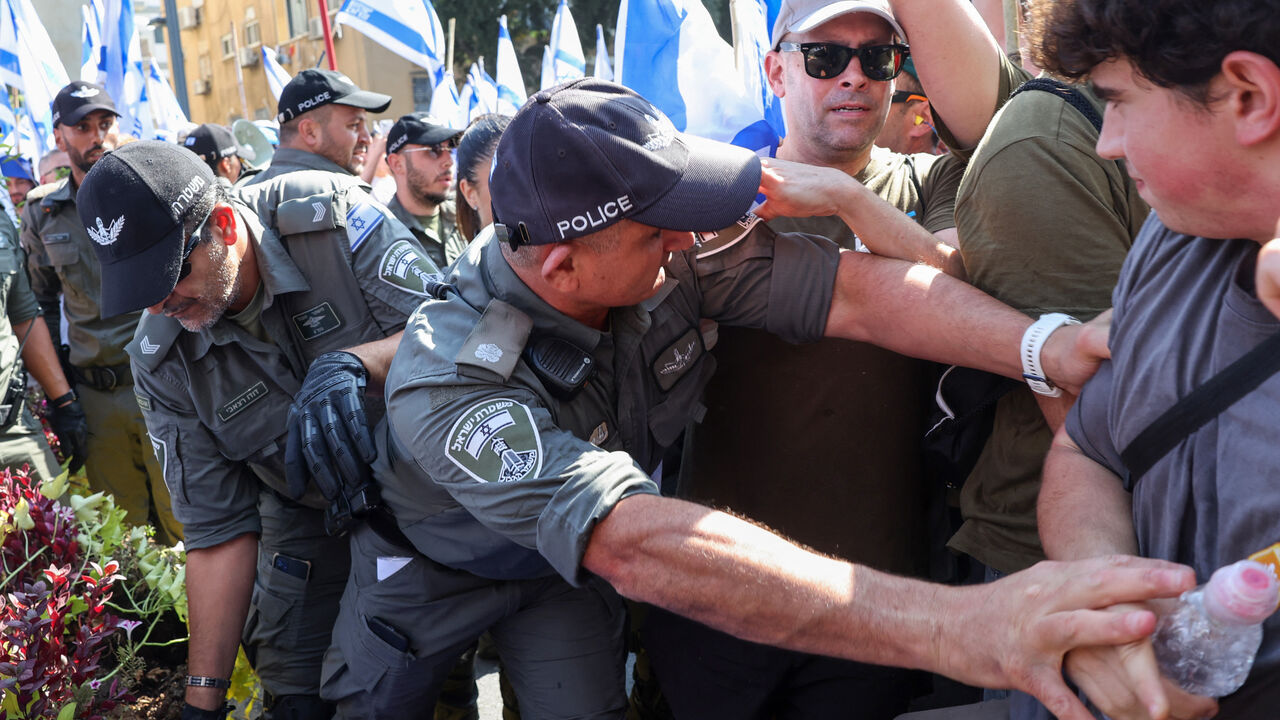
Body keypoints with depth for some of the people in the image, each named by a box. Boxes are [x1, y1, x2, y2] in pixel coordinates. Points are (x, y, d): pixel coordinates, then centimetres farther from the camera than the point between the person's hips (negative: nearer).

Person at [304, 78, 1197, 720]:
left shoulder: (664, 252, -29)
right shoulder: (450, 389, -43)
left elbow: (854, 289, -30)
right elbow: (637, 545, -57)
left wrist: (1054, 347, -47)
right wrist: (953, 627, -66)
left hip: (565, 561, 4)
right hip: (435, 565, -3)